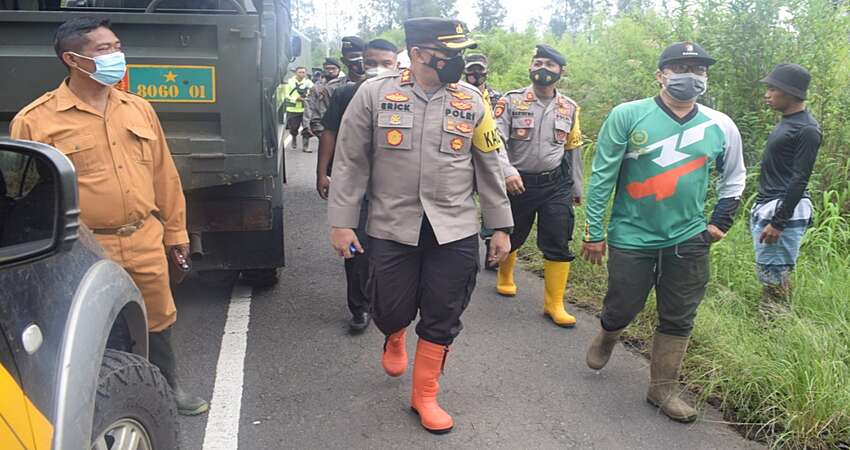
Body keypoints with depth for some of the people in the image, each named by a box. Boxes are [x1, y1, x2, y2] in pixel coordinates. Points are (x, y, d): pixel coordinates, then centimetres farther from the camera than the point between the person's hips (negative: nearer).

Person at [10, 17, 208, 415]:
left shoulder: (139, 109, 7)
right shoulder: (35, 121, -8)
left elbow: (164, 174, 11)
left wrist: (175, 230, 13)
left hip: (146, 242, 4)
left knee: (157, 322, 18)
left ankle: (169, 389, 39)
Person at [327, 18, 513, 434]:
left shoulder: (472, 101, 2)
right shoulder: (373, 94, -4)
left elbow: (489, 169, 7)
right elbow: (351, 163, -1)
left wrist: (500, 227, 7)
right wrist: (341, 222, -4)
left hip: (455, 231, 2)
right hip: (391, 228, -1)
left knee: (442, 320, 7)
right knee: (392, 310, 7)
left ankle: (424, 396, 28)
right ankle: (395, 339, 45)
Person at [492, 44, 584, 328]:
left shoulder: (569, 108, 6)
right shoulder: (511, 101, -6)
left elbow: (573, 149, 14)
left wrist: (577, 188, 17)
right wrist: (507, 171, -31)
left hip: (557, 184, 2)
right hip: (518, 183, -2)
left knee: (558, 244, -2)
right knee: (511, 236, 15)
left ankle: (554, 304, 9)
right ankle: (505, 275, 46)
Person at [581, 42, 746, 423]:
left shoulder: (721, 127, 1)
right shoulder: (627, 116, -9)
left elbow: (734, 177, 18)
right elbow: (602, 176, -7)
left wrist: (720, 223, 11)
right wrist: (594, 232, -6)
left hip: (689, 239, 3)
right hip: (632, 236, -3)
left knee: (678, 320, 8)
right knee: (623, 308, 7)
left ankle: (663, 388, 26)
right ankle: (606, 338, 42)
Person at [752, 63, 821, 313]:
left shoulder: (807, 130, -14)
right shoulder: (787, 122, 15)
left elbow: (799, 180, -18)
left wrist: (778, 222, -19)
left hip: (784, 209, -10)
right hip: (767, 206, 10)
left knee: (772, 274, -8)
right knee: (777, 273, 14)